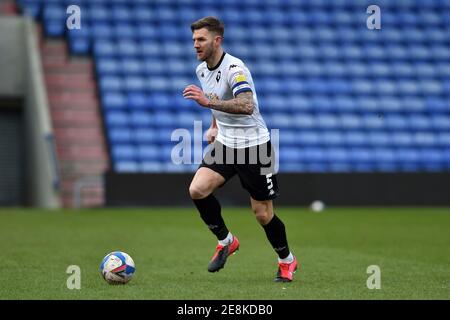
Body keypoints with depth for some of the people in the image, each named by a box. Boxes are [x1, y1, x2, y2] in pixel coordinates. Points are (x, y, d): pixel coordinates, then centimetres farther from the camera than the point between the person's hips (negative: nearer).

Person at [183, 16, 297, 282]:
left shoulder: (234, 68, -21)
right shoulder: (202, 70, 5)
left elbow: (246, 106, -38)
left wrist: (208, 102, -44)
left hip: (254, 145, -7)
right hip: (225, 143, 7)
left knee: (263, 214, 0)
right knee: (197, 190, -16)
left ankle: (287, 261, 25)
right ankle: (226, 241, 5)